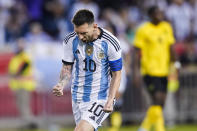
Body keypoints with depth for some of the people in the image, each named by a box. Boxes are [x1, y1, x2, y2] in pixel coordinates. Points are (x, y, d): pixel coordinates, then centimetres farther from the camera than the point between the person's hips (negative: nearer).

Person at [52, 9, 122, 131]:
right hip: (78, 97, 5)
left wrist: (110, 100, -18)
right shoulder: (70, 41, -5)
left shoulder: (111, 43, -14)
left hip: (101, 99, -5)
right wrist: (61, 84, -15)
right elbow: (67, 68, 7)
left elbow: (116, 74, -6)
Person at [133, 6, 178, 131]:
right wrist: (136, 71, -11)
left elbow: (171, 48, 18)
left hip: (164, 71, 6)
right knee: (157, 100, -15)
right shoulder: (143, 30, -6)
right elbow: (137, 52, -6)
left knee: (160, 103, 8)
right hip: (150, 71, -6)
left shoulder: (167, 28, 11)